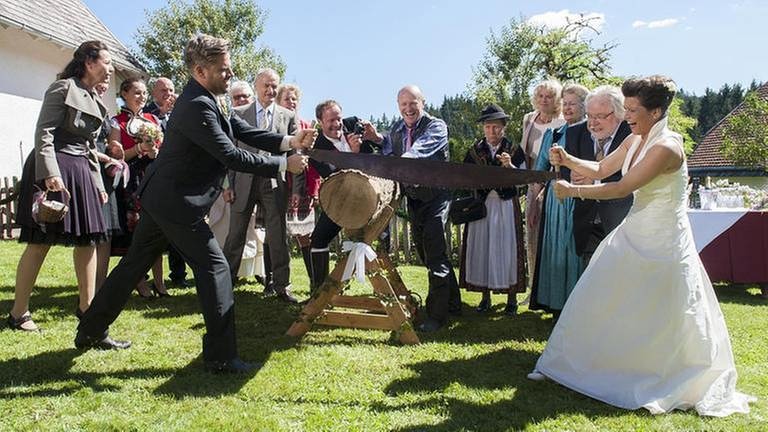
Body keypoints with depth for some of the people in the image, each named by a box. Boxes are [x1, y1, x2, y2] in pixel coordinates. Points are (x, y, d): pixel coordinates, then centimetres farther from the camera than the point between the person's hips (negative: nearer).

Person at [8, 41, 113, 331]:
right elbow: (44, 132, -15)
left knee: (88, 239, 7)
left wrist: (98, 183, 17)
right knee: (40, 242, -5)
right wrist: (50, 174, -25)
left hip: (80, 171, 8)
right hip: (53, 168, -8)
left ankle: (86, 304, 16)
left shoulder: (94, 100, 17)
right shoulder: (63, 88, -7)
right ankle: (18, 313, 4)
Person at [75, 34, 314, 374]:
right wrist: (284, 165, -17)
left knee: (135, 263, 19)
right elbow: (231, 156, -23)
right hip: (177, 203, -11)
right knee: (215, 268, -7)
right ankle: (220, 356, -2)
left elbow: (245, 132, 7)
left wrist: (289, 142, -7)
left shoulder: (205, 100, 10)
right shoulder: (197, 107, -22)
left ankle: (91, 332, 33)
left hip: (159, 196, 11)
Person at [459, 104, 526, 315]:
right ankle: (485, 297, 12)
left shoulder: (514, 150, 2)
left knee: (507, 248, -1)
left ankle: (511, 298, 8)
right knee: (481, 248, 2)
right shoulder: (474, 151, 7)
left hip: (506, 205, -2)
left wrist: (510, 166, -19)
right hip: (481, 205, 2)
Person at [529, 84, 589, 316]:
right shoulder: (552, 134, 14)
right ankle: (555, 302, 17)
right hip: (554, 198, 4)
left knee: (575, 248, -2)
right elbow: (539, 171, 14)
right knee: (553, 247, 7)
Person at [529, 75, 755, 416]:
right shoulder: (635, 140, 4)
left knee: (667, 320, 4)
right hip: (634, 235, 9)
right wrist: (568, 160, -6)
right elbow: (600, 169, 11)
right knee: (597, 300, 10)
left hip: (662, 243, -8)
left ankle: (694, 384, 26)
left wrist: (574, 191, -18)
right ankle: (565, 362, 21)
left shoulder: (666, 147, -22)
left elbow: (623, 188, -23)